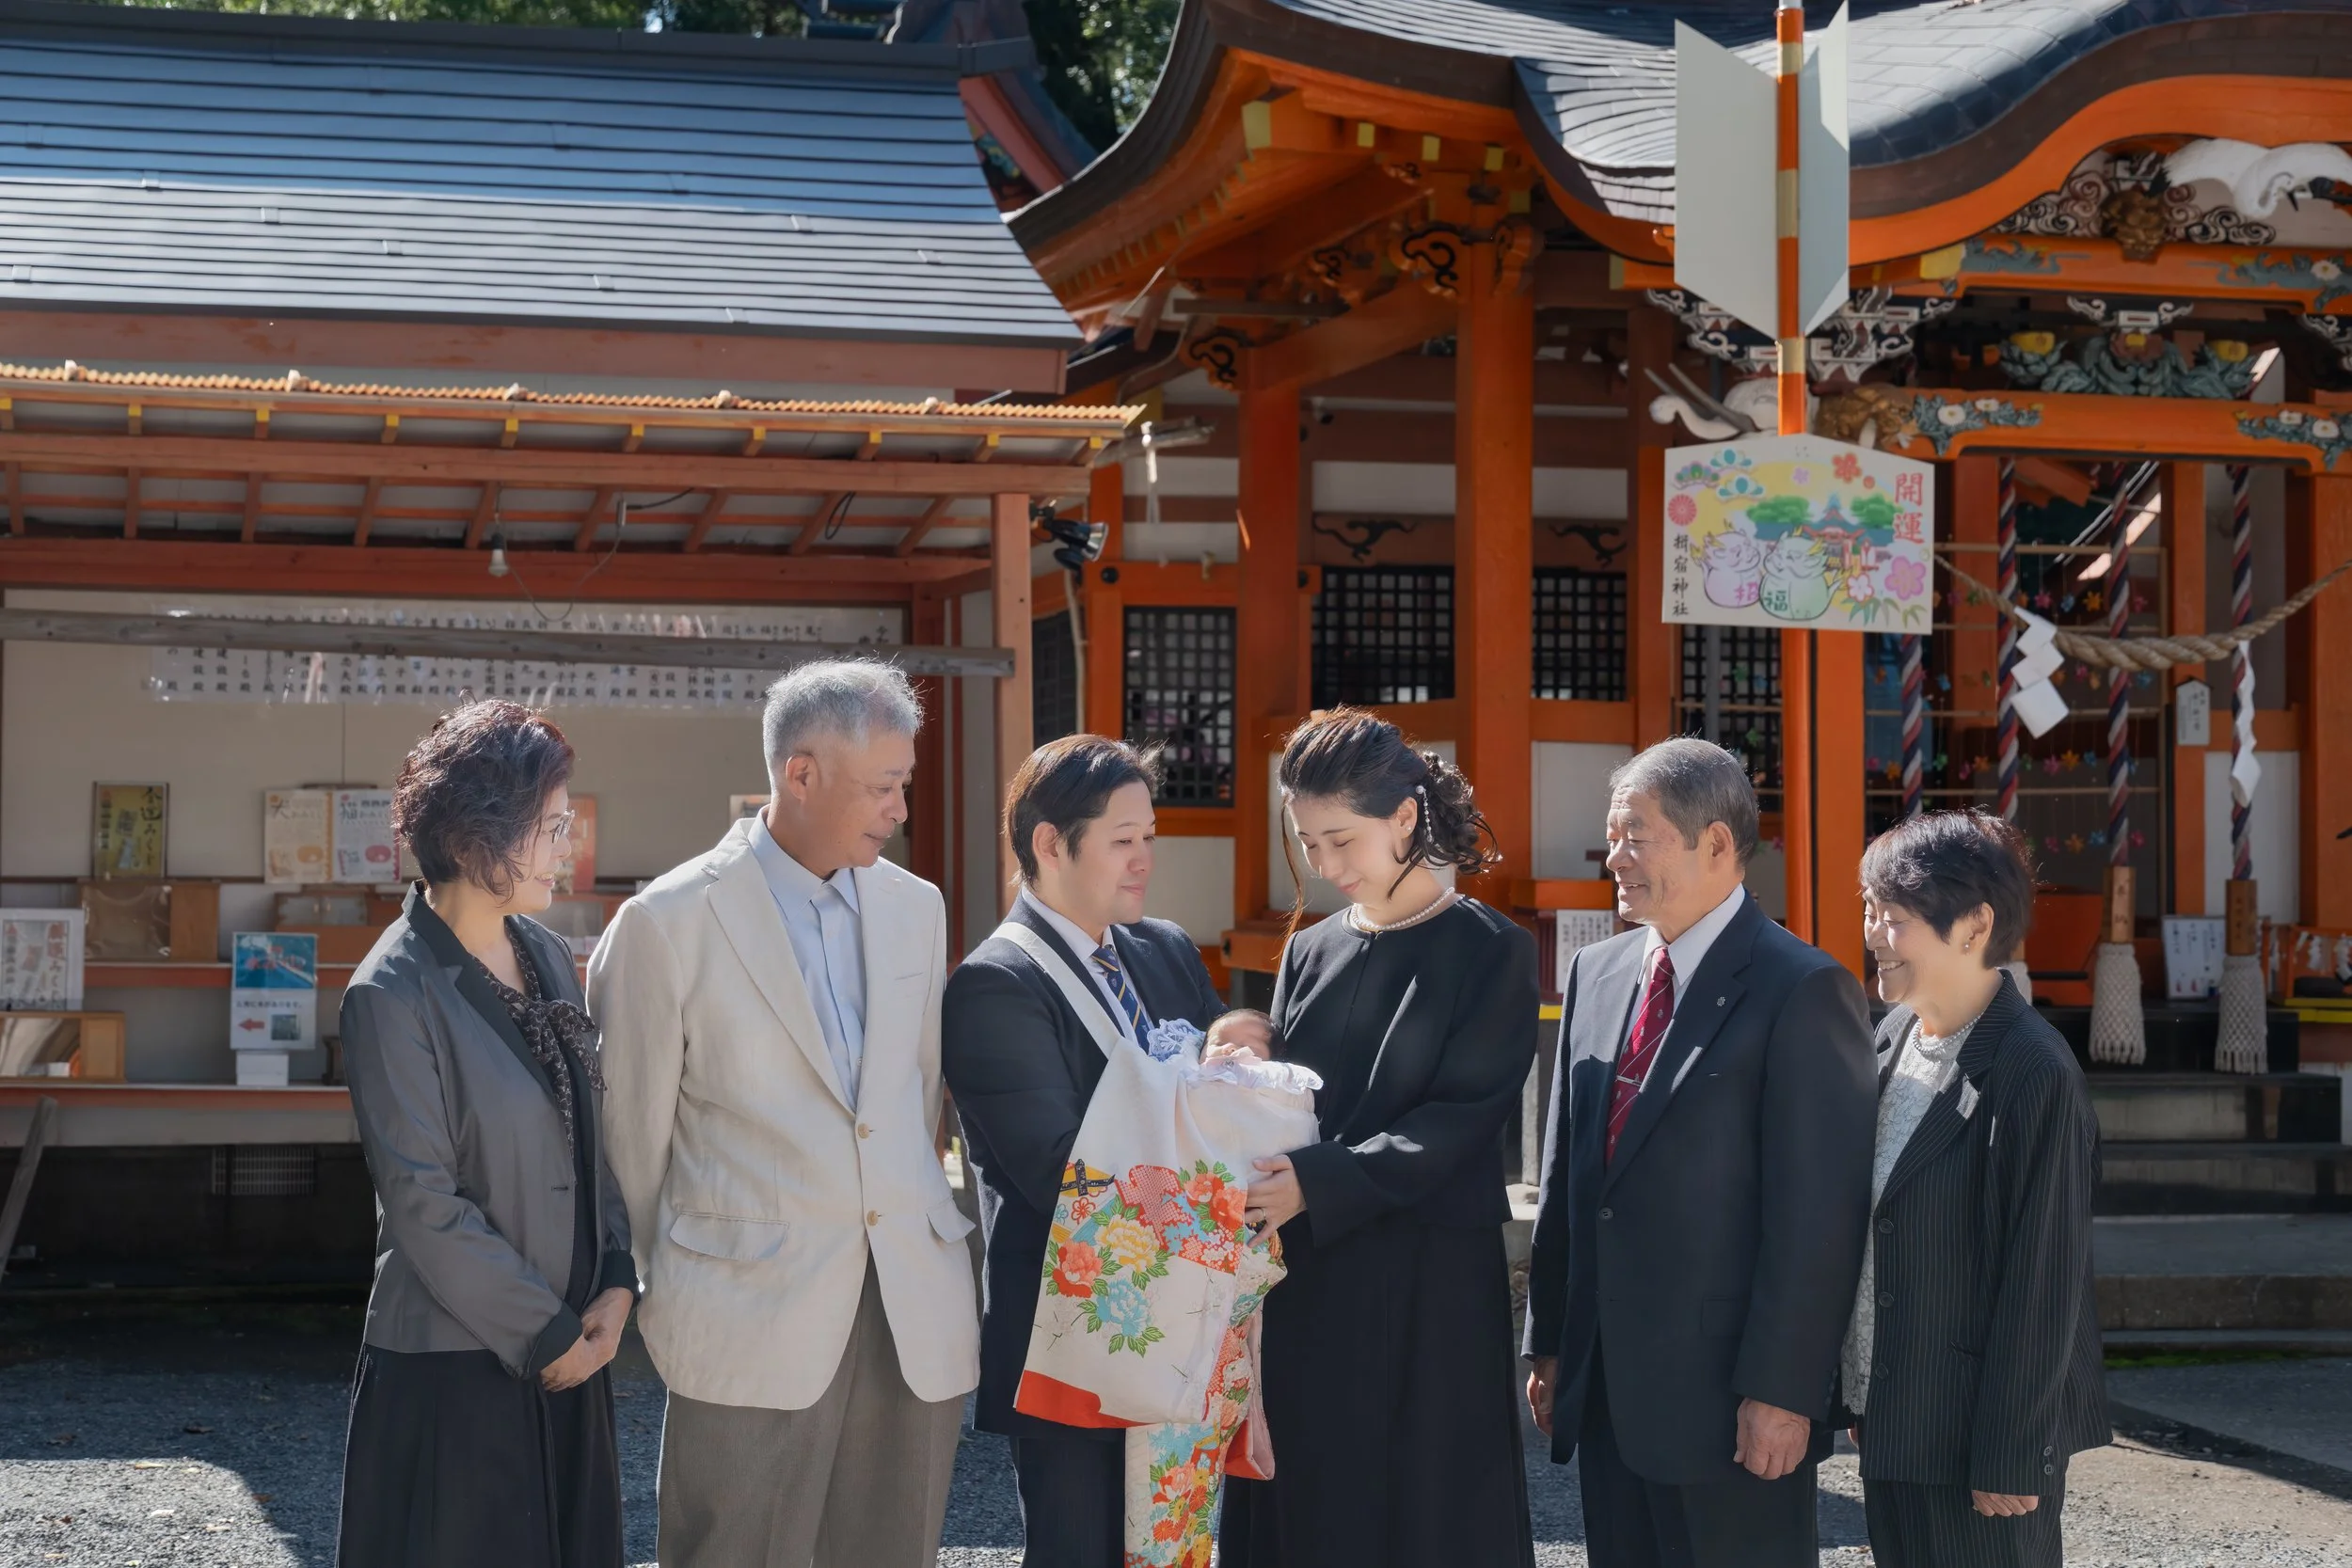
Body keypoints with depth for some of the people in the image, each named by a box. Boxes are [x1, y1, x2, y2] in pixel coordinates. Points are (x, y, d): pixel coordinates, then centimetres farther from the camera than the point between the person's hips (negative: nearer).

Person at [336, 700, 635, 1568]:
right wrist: (545, 1333, -12)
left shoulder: (548, 956, 7)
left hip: (569, 1348, 7)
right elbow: (422, 1203, -15)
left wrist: (616, 1284, -1)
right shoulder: (393, 994, -14)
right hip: (455, 1361, -6)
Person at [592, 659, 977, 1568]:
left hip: (917, 1315, 5)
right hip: (754, 1319, -5)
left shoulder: (915, 907, 10)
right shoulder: (669, 923, -6)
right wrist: (663, 1288, 9)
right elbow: (632, 1131, 1)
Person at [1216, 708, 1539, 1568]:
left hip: (1429, 1295, -5)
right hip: (1307, 1287, 5)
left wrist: (1315, 1183, -21)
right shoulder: (1311, 954, 12)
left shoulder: (1490, 953, -4)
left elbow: (1463, 1119, -12)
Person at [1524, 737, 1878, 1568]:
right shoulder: (1595, 974, 12)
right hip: (1605, 1391, 7)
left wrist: (1781, 1390, -17)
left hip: (1728, 1401, -7)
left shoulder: (1802, 990, -10)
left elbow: (1820, 1212, -14)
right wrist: (1550, 1343, 13)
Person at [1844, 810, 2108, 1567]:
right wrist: (1857, 1392, 13)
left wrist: (2010, 1457, -16)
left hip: (1977, 1434, -8)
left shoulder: (2031, 1073, -18)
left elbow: (2043, 1282, -17)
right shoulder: (1893, 1037, 7)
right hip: (1890, 1419, 8)